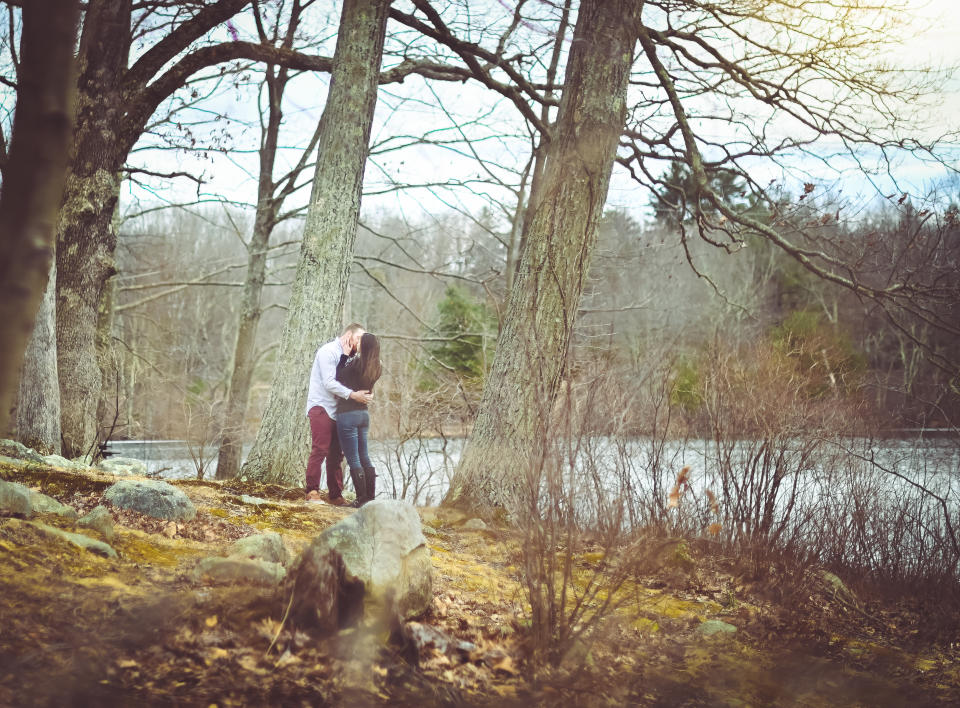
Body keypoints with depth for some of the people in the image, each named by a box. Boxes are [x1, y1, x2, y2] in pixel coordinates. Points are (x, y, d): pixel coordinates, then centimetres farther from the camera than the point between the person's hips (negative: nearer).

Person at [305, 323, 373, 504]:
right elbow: (329, 382, -18)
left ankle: (335, 495, 13)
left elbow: (343, 381, 12)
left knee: (336, 454, 9)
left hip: (336, 411, 8)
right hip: (320, 407, -8)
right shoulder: (328, 351, -9)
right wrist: (353, 395, -24)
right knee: (320, 449, -13)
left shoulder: (346, 356, 18)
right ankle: (312, 492, -10)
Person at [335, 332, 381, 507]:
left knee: (353, 460, -1)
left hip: (348, 413, -7)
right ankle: (371, 497, 20)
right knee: (364, 458, 16)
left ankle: (361, 499, 1)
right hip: (364, 413, 7)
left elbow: (338, 378, -4)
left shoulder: (355, 362, -16)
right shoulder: (374, 368, 3)